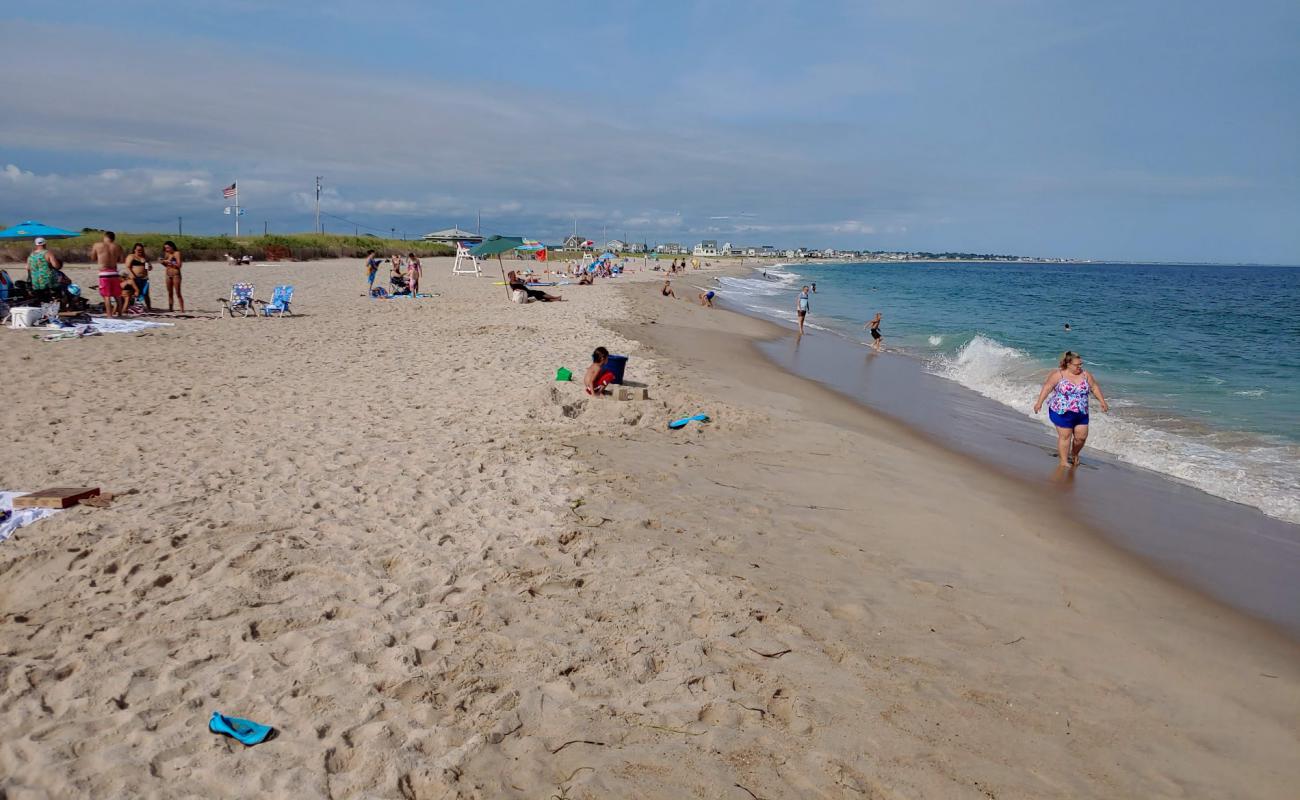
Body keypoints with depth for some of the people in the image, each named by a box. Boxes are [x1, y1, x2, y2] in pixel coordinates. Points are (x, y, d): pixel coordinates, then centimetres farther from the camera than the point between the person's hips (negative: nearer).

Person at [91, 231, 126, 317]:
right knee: (117, 295, 14)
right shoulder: (117, 246, 4)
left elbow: (93, 257, 11)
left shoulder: (97, 245, 1)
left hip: (104, 273, -2)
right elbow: (123, 259, 4)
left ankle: (109, 314, -8)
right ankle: (119, 313, 20)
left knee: (106, 295, -1)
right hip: (114, 272, 2)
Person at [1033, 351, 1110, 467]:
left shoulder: (1085, 374, 3)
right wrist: (1039, 402, -15)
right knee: (1065, 436, -1)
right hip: (1062, 412, -4)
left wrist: (1102, 402, 7)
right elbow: (1047, 387, -9)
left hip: (1081, 414, 4)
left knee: (1081, 437, 6)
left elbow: (1094, 387, 11)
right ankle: (1064, 461, 9)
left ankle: (1074, 454, 33)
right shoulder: (1058, 374, -9)